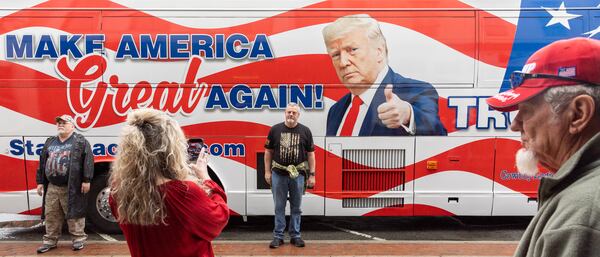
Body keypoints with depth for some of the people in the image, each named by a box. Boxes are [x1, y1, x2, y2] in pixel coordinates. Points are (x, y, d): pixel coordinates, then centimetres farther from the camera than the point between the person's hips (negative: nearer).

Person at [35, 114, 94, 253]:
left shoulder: (80, 141, -3)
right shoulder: (50, 142, 16)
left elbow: (88, 160, -10)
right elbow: (42, 162, 19)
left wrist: (86, 180, -16)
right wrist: (40, 182, 15)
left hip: (72, 187, -6)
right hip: (52, 187, 6)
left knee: (74, 212, 0)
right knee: (51, 215, 10)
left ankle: (78, 238, 12)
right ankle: (50, 240, 22)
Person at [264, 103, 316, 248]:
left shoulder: (305, 131, 1)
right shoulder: (275, 129, 1)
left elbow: (310, 154, 2)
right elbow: (268, 152, 6)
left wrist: (312, 175, -1)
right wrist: (267, 171, 1)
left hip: (298, 175, 0)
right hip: (278, 174, 0)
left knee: (296, 207, 10)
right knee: (279, 207, 8)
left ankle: (295, 236, 22)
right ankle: (278, 236, 17)